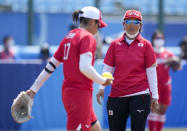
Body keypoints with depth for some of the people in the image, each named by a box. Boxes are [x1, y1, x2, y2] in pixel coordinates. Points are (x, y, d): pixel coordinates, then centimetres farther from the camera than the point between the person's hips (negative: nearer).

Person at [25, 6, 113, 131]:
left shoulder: (68, 37, 13)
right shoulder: (88, 37, -11)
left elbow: (50, 66, 15)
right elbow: (85, 68, -22)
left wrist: (34, 89, 17)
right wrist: (103, 81, -7)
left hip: (67, 91, 9)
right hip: (80, 93, -9)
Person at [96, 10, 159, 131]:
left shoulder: (145, 45, 3)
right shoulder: (115, 44, 8)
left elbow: (151, 72, 4)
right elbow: (107, 68, 10)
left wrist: (154, 96, 2)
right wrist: (102, 87, -3)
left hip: (140, 95, -2)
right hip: (117, 95, 2)